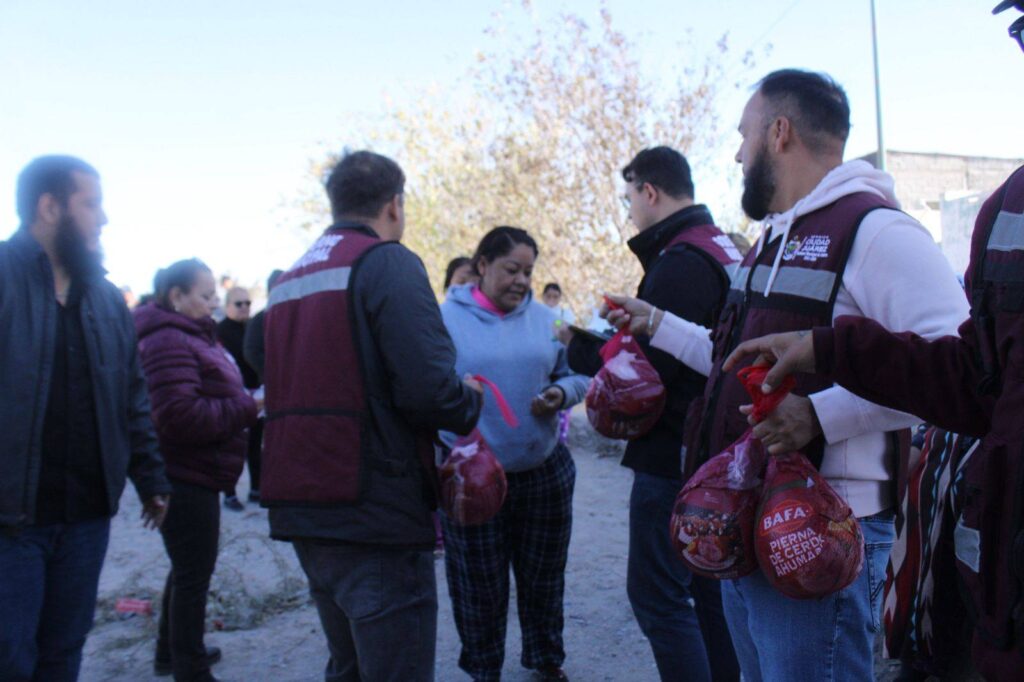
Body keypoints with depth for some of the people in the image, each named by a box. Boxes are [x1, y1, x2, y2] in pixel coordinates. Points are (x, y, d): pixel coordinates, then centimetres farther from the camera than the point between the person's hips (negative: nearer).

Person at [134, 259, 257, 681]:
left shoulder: (193, 337, 16)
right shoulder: (169, 341, -19)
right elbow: (181, 416, -29)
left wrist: (246, 402, 2)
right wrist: (248, 407, -21)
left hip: (193, 476, 11)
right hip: (186, 477, -11)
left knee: (188, 569, 23)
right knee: (193, 575, -1)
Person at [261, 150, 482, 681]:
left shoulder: (289, 280, 15)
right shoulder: (389, 262, -9)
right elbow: (428, 387, -21)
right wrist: (470, 404, 1)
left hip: (302, 512, 8)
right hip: (375, 516, -8)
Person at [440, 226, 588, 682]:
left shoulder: (543, 318, 4)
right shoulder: (447, 318, -7)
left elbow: (575, 377, 8)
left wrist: (560, 394, -12)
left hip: (545, 471, 4)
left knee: (543, 576, 19)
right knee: (480, 586, 10)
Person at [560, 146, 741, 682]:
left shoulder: (679, 262, -18)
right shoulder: (724, 249, 14)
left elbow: (650, 366, -23)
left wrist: (579, 345, -9)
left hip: (673, 455, -10)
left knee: (656, 593, -1)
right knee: (709, 588, 19)